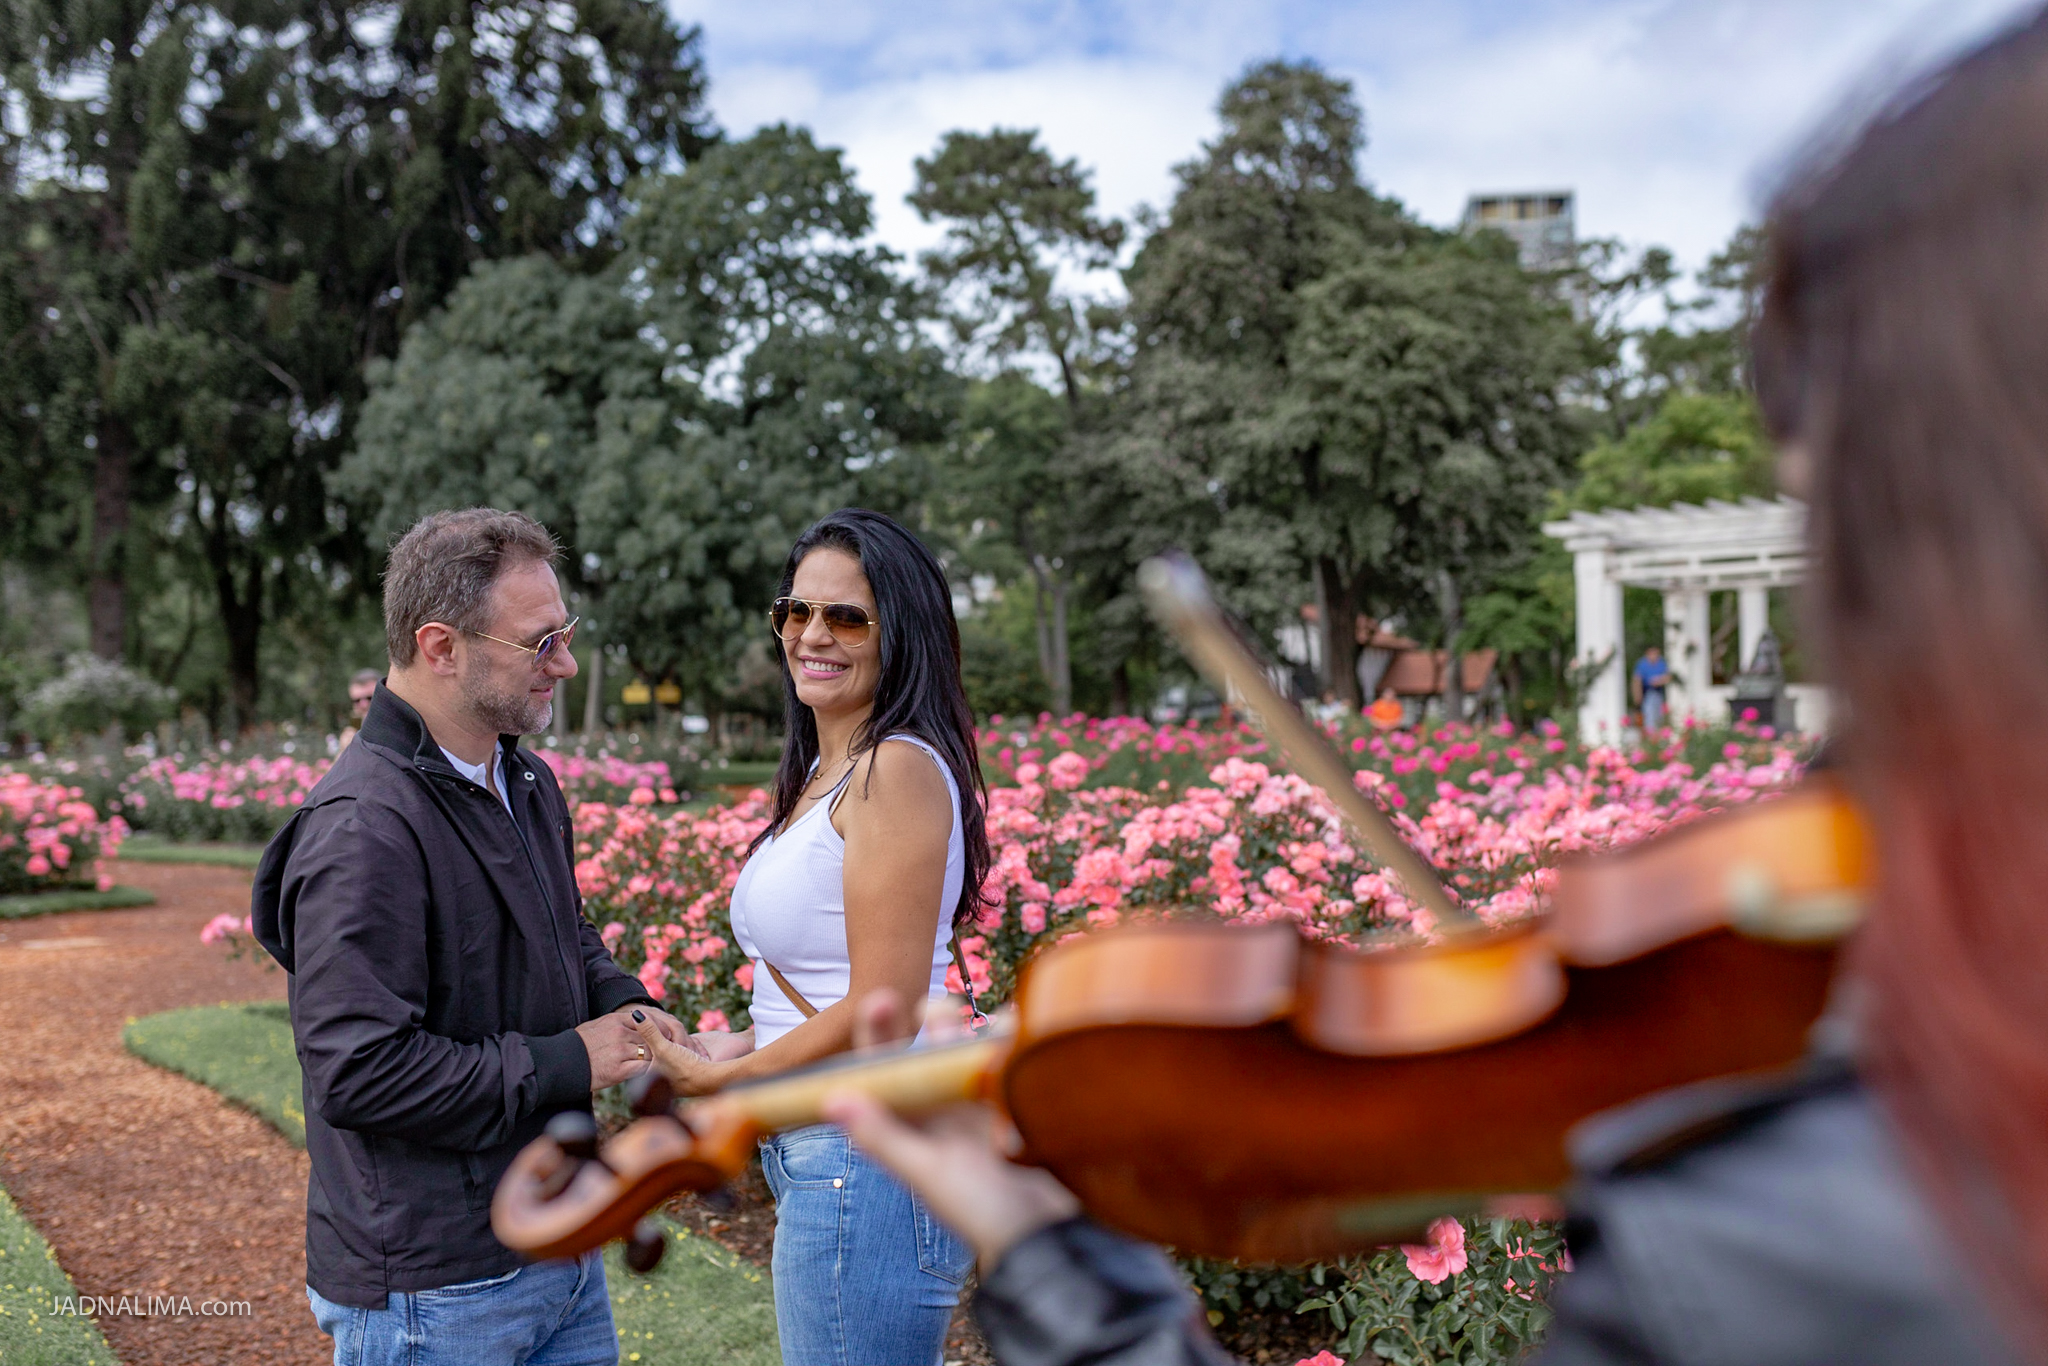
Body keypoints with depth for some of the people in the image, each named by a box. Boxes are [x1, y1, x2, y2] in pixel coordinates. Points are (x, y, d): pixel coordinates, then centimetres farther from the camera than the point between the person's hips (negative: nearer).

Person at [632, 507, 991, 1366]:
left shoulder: (898, 769, -18)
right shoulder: (824, 773, 12)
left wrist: (724, 1078, -11)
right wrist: (749, 1045, 4)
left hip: (871, 1158, -10)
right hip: (824, 1153, 10)